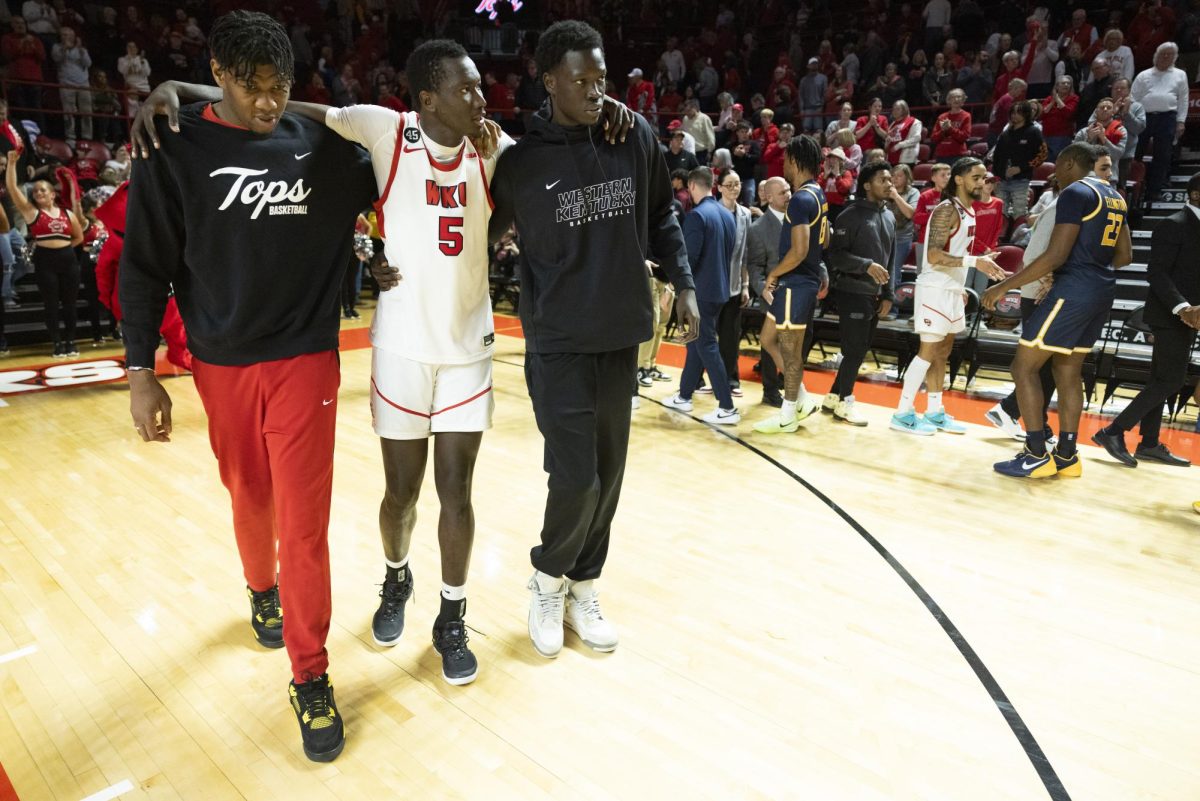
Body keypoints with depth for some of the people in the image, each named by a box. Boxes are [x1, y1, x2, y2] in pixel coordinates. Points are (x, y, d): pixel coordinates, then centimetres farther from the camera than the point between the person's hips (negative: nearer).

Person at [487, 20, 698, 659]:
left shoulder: (636, 137, 2)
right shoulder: (521, 161, -6)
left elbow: (660, 215, 14)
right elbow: (478, 233, 5)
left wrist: (682, 282, 5)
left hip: (621, 334, 4)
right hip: (558, 341, -4)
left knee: (608, 474, 10)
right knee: (577, 478, -7)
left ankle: (581, 586, 32)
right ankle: (547, 578, 23)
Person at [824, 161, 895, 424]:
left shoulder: (889, 217, 13)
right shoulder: (851, 215, -9)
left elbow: (890, 259, 16)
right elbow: (835, 254, -14)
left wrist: (887, 295, 11)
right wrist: (867, 265, -24)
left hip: (874, 296, 8)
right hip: (853, 293, -7)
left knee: (860, 350, 11)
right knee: (854, 351, -4)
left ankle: (834, 397, 23)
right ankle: (844, 402, 10)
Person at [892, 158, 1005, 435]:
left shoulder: (968, 211, 14)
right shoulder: (947, 210, -15)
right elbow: (933, 255, -23)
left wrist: (960, 286, 20)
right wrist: (974, 261, -29)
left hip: (951, 289, 9)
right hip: (935, 288, -9)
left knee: (942, 351, 12)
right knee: (929, 351, -7)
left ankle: (935, 412, 20)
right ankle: (903, 414, 0)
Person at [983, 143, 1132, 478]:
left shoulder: (1075, 193, -11)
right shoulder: (1115, 196, 17)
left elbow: (1056, 255, -20)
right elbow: (1125, 255, 20)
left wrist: (1003, 286, -16)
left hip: (1073, 290, -9)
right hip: (1102, 291, 9)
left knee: (1024, 367, -4)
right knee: (1068, 370, 14)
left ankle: (1037, 456, -3)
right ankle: (1066, 457, 16)